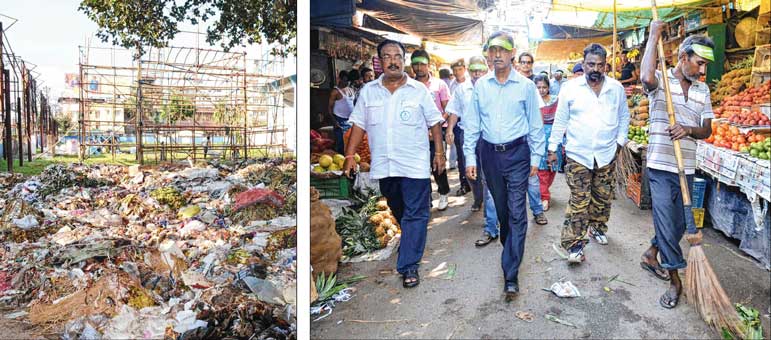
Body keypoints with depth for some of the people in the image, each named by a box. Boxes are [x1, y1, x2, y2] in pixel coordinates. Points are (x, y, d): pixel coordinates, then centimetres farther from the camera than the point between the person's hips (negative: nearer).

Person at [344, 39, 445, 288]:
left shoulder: (419, 90, 1)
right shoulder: (368, 91, 6)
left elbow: (434, 122, 5)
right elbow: (359, 125, 8)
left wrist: (439, 152, 0)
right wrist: (350, 156, 3)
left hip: (415, 164, -3)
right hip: (383, 165, 3)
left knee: (415, 214, -3)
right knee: (398, 211, 18)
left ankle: (409, 266, 3)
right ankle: (412, 244, 43)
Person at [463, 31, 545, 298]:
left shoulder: (526, 85, -3)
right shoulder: (480, 85, 2)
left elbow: (535, 124, 2)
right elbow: (472, 123, 4)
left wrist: (535, 158, 1)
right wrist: (470, 157, 0)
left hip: (517, 153, -3)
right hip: (490, 153, 3)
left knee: (517, 212, -7)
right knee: (501, 207, 16)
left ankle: (511, 274, -4)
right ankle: (510, 248, 40)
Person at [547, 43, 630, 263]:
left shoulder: (616, 88, 4)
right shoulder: (570, 88, -3)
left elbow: (624, 116, 15)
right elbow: (560, 120, 2)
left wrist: (620, 140, 6)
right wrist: (552, 148, 2)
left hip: (607, 155, 3)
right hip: (578, 155, -3)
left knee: (602, 198, 15)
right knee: (578, 202, -4)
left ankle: (597, 228, 38)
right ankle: (575, 244, 0)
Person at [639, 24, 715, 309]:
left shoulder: (703, 90, 11)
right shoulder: (661, 80, -6)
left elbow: (707, 129, 10)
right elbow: (646, 77, -32)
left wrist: (689, 130, -15)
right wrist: (654, 35, -20)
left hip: (687, 168, 6)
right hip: (661, 167, -6)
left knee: (679, 224, 15)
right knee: (667, 224, -3)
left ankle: (651, 254, 37)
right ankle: (676, 280, 11)